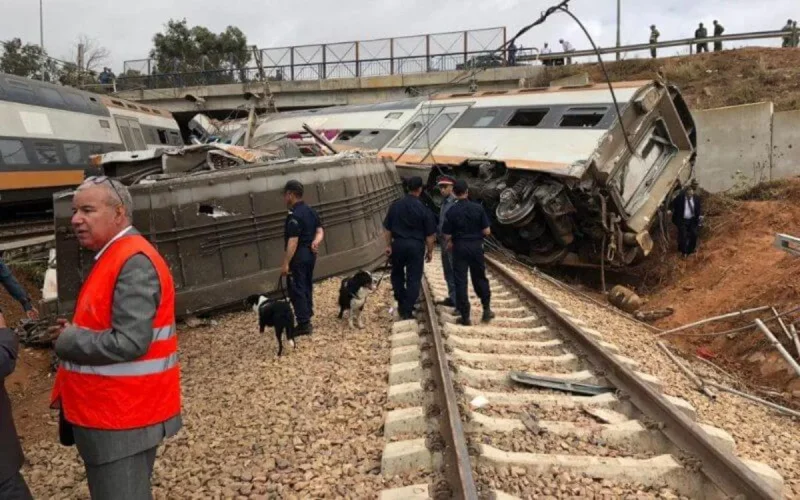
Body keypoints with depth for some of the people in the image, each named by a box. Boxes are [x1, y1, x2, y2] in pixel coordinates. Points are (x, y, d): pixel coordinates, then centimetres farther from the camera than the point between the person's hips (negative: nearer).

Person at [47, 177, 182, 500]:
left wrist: (68, 340, -14)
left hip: (122, 418, -10)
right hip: (111, 412, 10)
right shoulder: (112, 257, 13)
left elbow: (129, 343, -27)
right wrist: (74, 331, 4)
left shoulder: (134, 261, -20)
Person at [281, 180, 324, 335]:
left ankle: (304, 324, -2)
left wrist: (285, 264, -21)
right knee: (307, 286, 17)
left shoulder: (294, 216, -20)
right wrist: (316, 242, -8)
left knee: (296, 289, -3)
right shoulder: (311, 211, 10)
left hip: (298, 256, -9)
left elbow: (293, 241, -23)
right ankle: (307, 318, 25)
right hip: (310, 254, 9)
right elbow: (320, 231, 11)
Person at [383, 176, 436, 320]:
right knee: (413, 279, 6)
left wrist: (388, 245, 10)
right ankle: (407, 311, 5)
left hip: (398, 244, 2)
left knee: (397, 274, 22)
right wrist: (430, 251, 6)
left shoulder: (395, 205, -2)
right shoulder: (423, 209, -9)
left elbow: (387, 228, 2)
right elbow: (430, 234, -5)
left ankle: (401, 304, 25)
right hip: (416, 245, -2)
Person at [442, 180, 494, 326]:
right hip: (476, 247, 2)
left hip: (459, 248, -2)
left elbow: (447, 235, -8)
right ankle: (486, 309, 23)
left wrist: (451, 243, 14)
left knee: (460, 281, 4)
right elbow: (487, 231, -6)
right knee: (480, 278, 18)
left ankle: (465, 316, 5)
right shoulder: (478, 208, -7)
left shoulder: (452, 211, -10)